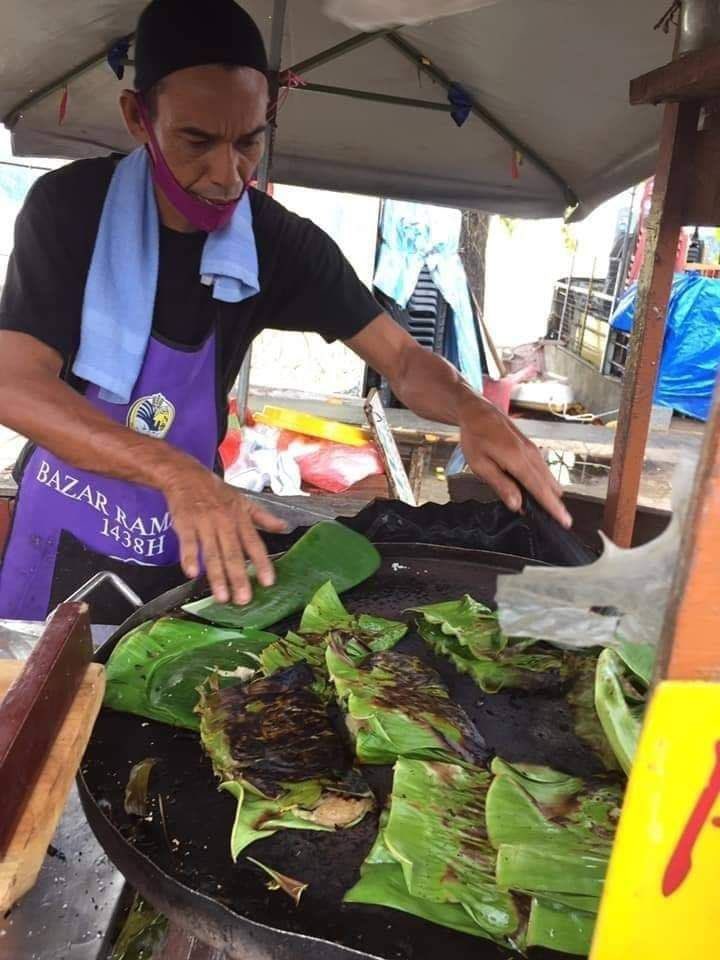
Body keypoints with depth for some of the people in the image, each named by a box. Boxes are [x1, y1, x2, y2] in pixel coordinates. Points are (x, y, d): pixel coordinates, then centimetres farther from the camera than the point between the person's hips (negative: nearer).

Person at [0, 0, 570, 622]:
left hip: (180, 536, 1)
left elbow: (403, 361, -9)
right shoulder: (70, 207, -16)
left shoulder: (282, 244, -11)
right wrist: (174, 471, -42)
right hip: (65, 531, -1)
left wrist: (474, 413, -33)